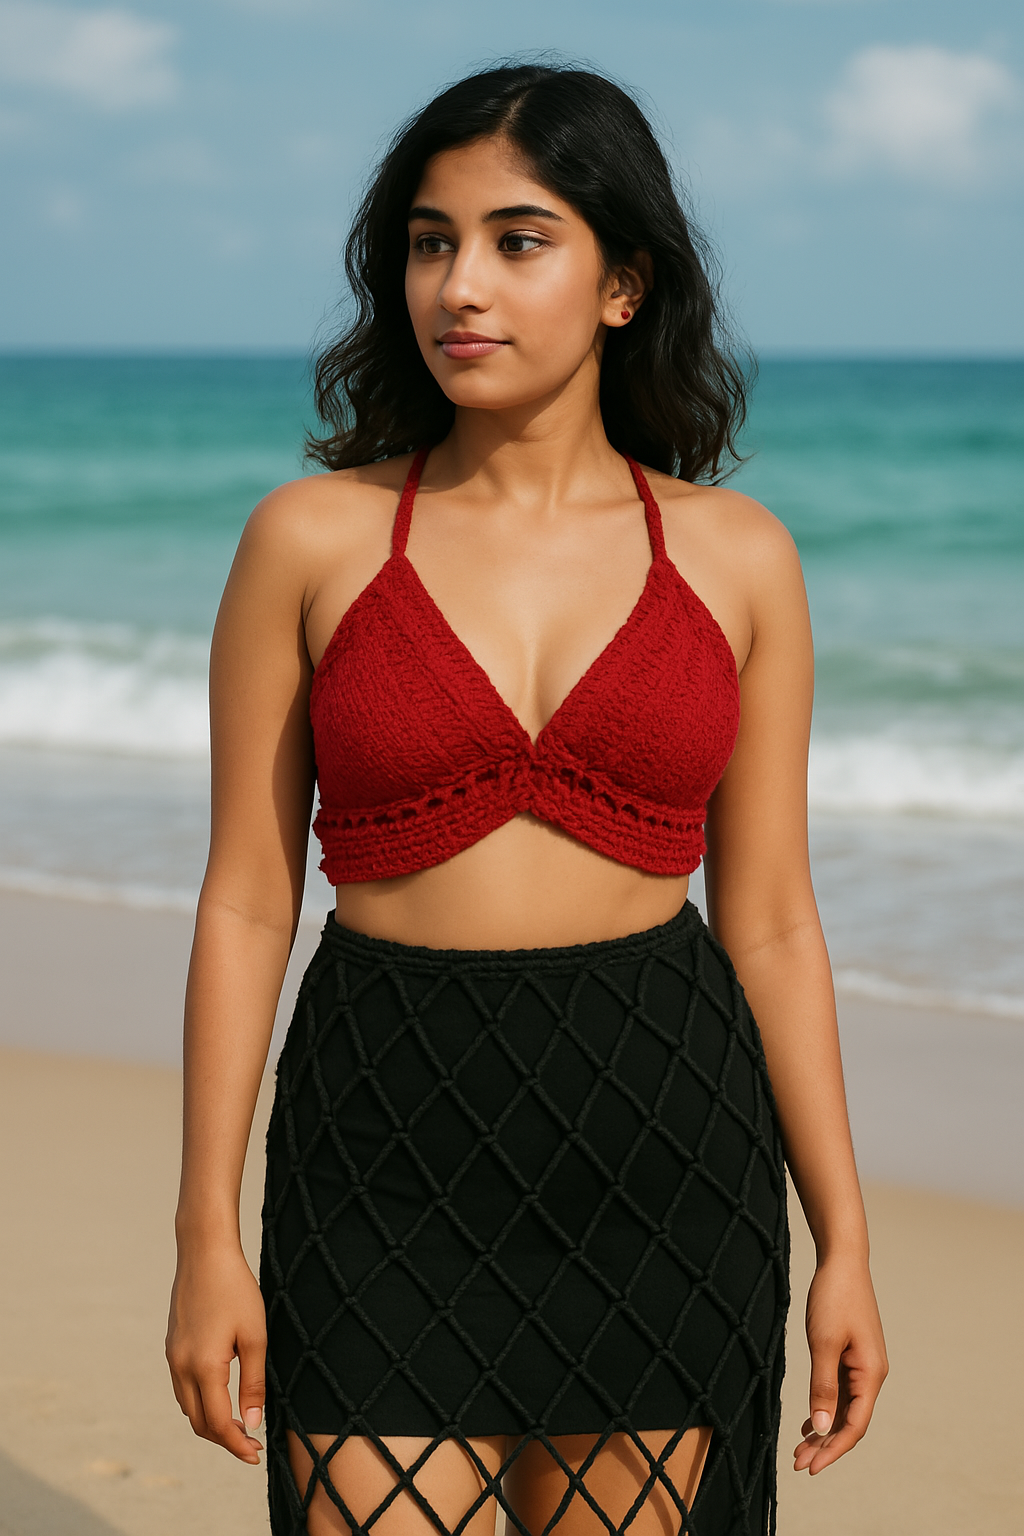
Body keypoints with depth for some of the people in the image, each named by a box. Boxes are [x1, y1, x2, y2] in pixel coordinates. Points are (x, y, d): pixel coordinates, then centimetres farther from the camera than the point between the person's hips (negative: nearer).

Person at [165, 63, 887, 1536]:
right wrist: (207, 1236, -2)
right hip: (391, 1139, -1)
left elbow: (769, 920, 6)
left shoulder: (736, 557, 3)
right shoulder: (312, 540, -1)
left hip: (661, 1136, 1)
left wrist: (845, 1244, 3)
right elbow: (246, 903, 1)